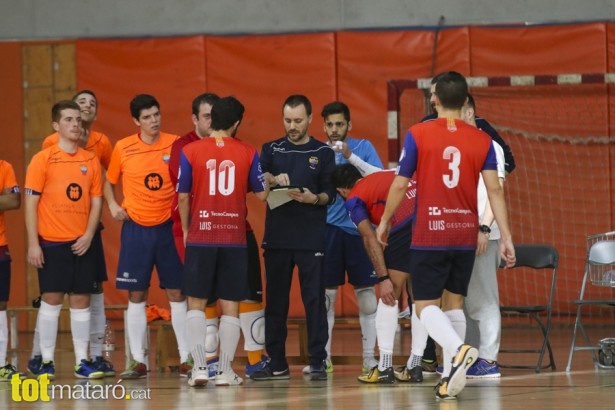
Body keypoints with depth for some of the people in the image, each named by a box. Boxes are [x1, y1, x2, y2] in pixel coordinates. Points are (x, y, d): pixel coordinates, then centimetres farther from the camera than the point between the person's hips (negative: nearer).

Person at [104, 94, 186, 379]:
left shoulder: (176, 145, -3)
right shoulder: (123, 148, -1)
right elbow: (109, 182, 14)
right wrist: (112, 205, -2)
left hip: (168, 227, 0)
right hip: (136, 229, 1)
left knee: (177, 293, 2)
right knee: (136, 296, 2)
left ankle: (187, 357, 8)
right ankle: (138, 361, 8)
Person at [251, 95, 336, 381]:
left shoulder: (323, 153, 7)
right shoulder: (271, 150, 11)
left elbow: (331, 194, 3)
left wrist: (314, 198, -18)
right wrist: (274, 178, -28)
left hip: (311, 239, -2)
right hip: (277, 238, 2)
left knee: (314, 301, -3)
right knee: (275, 301, 5)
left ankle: (317, 363, 0)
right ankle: (277, 364, 11)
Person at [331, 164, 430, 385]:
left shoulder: (354, 199, 12)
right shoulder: (385, 174, 31)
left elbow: (370, 239, 3)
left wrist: (383, 278, 1)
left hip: (405, 225, -6)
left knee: (389, 297, 7)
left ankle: (385, 367, 6)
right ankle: (415, 366, 16)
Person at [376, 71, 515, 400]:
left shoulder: (418, 135, -6)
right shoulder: (482, 141, 1)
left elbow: (400, 185, -3)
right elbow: (494, 190, -4)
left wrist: (384, 222, 11)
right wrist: (506, 237, -2)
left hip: (429, 235, -3)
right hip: (466, 236, 3)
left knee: (426, 305, 1)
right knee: (454, 303, 14)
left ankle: (459, 349, -26)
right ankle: (450, 378, 8)